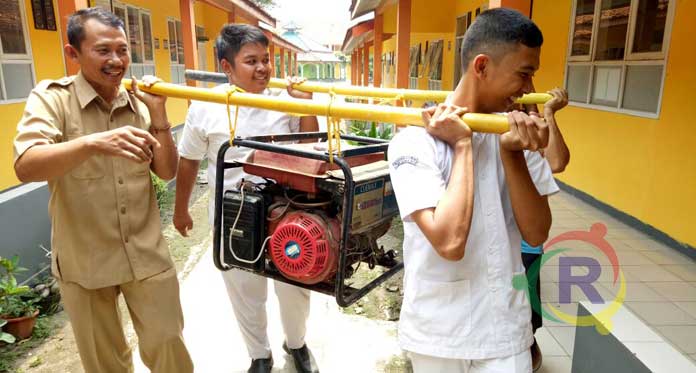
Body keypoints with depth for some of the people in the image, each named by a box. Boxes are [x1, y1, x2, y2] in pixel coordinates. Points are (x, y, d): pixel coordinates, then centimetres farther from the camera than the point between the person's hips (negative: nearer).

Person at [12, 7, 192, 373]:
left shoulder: (140, 102, 2)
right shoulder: (51, 97, -9)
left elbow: (167, 171, -1)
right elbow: (25, 167, -24)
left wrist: (158, 113, -13)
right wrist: (92, 143, -41)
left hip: (147, 253, 2)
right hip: (83, 260, -2)